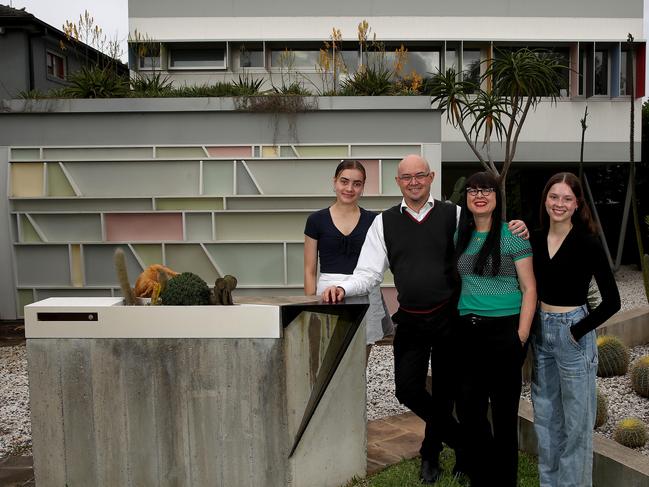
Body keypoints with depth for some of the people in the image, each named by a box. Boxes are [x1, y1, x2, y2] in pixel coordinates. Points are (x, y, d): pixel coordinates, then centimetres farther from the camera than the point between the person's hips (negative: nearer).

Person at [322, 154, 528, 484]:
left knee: (444, 392, 12)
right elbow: (368, 272, -2)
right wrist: (343, 288, -21)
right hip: (410, 320, 1)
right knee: (407, 390, 2)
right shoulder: (384, 222, 1)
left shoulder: (454, 215, -1)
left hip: (449, 317, -1)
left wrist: (516, 232, -20)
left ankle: (430, 451, 38)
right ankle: (456, 438, 30)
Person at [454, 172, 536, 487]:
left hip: (503, 330, -4)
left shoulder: (512, 235, -5)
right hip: (467, 331, 5)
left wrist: (521, 337, -13)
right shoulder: (460, 236, 8)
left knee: (504, 410, 8)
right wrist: (456, 324, 9)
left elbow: (529, 288, -6)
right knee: (468, 408, 11)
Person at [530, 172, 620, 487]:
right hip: (540, 331, 5)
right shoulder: (535, 239, 2)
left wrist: (577, 331, -14)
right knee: (545, 414, 17)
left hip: (572, 333, -5)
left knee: (575, 419, 8)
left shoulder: (587, 244, -12)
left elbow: (611, 301, -14)